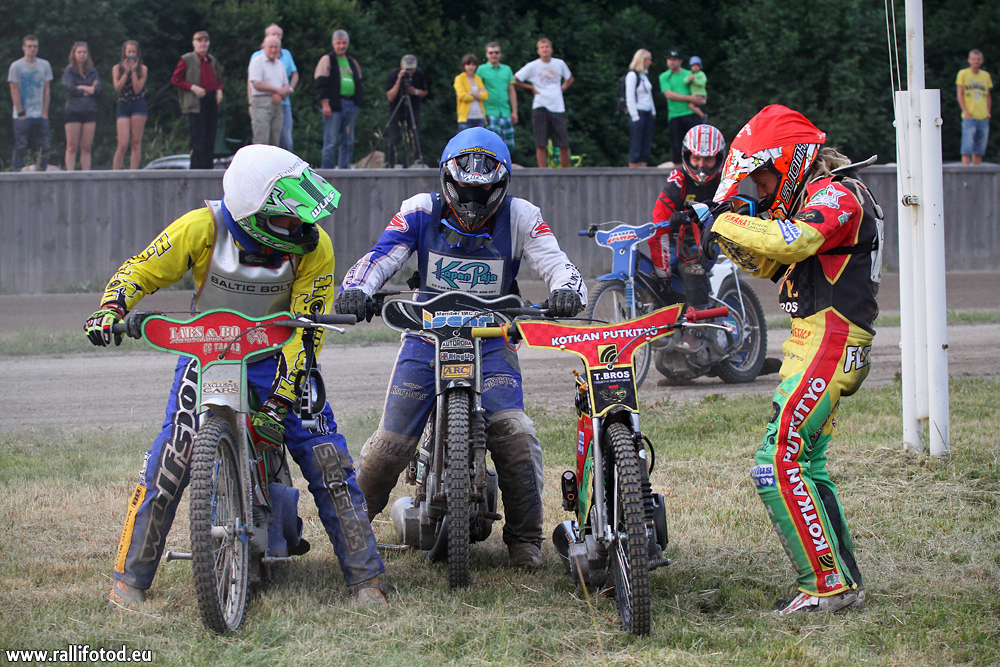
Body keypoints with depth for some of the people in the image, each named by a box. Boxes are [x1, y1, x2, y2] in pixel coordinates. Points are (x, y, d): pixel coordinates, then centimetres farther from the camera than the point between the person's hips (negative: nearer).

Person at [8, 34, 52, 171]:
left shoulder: (45, 65, 10)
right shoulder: (16, 66, -1)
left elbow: (47, 91, 11)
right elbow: (14, 92, -4)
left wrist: (45, 112, 2)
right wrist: (21, 113, -10)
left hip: (41, 117, 4)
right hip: (23, 117, -4)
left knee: (43, 148, 0)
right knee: (20, 148, -6)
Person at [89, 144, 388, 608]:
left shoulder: (314, 247, -17)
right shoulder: (202, 228, -19)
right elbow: (139, 271, -7)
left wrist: (278, 403, -27)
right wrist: (111, 309, -27)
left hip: (278, 355, 1)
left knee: (327, 459, -12)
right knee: (171, 455, -19)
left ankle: (364, 577, 0)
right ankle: (130, 576, -9)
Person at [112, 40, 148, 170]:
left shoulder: (143, 69, 4)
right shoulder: (117, 68, 7)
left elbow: (137, 89, -6)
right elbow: (117, 88, -5)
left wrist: (133, 71, -10)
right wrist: (126, 71, -9)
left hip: (138, 105, 0)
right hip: (123, 106, 0)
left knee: (136, 142, -3)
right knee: (123, 144, -10)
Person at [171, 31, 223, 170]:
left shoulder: (212, 60, 18)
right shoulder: (186, 60, 0)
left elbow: (218, 79, 27)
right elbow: (175, 79, -3)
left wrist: (219, 90, 6)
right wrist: (193, 87, -14)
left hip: (212, 101, 6)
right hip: (196, 104, -6)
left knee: (210, 138, 5)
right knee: (198, 138, -11)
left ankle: (208, 167, 8)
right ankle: (196, 168, -8)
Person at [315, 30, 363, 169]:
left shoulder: (353, 63, 20)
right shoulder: (327, 60, 1)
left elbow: (358, 84, 25)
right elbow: (321, 84, -7)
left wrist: (359, 102, 12)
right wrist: (325, 104, -15)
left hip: (350, 105, 6)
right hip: (333, 105, -6)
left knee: (348, 141, 6)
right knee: (331, 140, -7)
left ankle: (344, 168, 11)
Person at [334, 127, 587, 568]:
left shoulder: (518, 217, -3)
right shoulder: (422, 212, -3)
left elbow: (554, 262, -11)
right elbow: (383, 255, -13)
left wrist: (567, 289, -36)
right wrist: (356, 288, -35)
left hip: (491, 338, 0)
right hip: (428, 334, 0)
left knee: (512, 432, -20)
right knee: (392, 441, -7)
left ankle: (525, 537, -3)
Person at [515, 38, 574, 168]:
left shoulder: (559, 64, 10)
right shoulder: (532, 66, 1)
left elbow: (569, 79, 28)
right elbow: (515, 81, 4)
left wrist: (562, 88, 11)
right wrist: (531, 88, 0)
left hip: (558, 108, 2)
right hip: (540, 107, -2)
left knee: (564, 145, -1)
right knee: (541, 145, -5)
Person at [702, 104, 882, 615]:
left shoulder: (837, 194, -12)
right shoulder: (811, 198, 20)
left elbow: (791, 243, -30)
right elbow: (767, 263, 27)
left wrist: (728, 223, -18)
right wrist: (735, 235, 8)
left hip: (829, 341, -11)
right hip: (815, 344, 11)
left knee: (777, 463, -15)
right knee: (806, 466, 15)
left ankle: (825, 584, -14)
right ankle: (846, 582, 19)